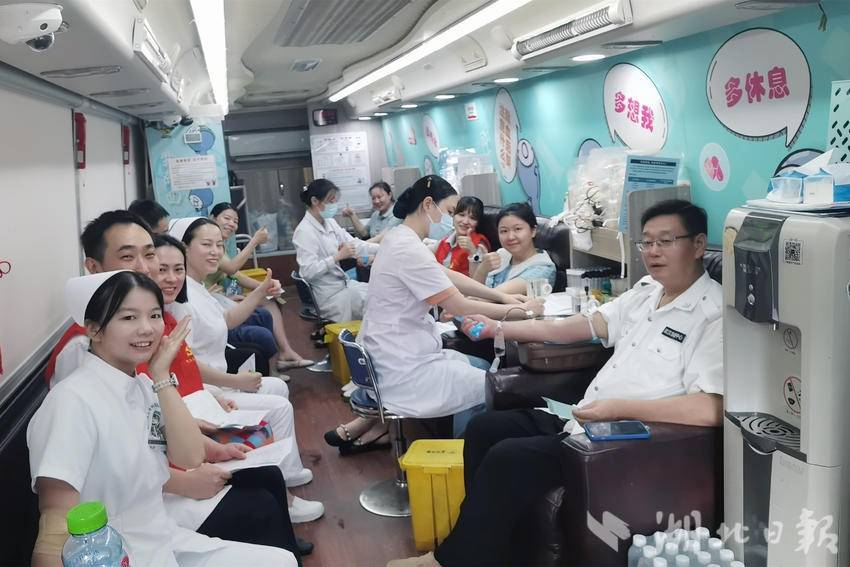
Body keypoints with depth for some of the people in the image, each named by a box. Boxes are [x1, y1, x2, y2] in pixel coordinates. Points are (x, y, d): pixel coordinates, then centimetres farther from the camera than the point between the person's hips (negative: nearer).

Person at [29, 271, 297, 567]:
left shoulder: (143, 384, 3)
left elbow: (190, 456, -5)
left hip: (167, 540, 7)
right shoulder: (73, 401, -20)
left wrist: (161, 376, -11)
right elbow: (56, 520, -26)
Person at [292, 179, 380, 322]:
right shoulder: (304, 231, -18)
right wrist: (338, 256, -25)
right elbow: (308, 271, -25)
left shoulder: (330, 223, 7)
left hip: (343, 284, 8)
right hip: (329, 295, -8)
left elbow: (354, 244, 2)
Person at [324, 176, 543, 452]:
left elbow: (449, 276, 14)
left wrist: (502, 296, 7)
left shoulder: (400, 238, 9)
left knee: (481, 367, 20)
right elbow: (459, 306, -19)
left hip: (394, 356, 10)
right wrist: (521, 311, -9)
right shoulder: (409, 250, -22)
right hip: (400, 367, -10)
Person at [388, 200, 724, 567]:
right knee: (484, 428, 7)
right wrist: (497, 328, 9)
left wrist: (619, 407, -26)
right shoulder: (647, 290, 10)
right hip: (584, 422, 9)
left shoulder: (713, 314, -17)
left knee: (507, 458, -20)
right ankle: (481, 537, 16)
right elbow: (583, 326, 12)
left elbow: (710, 410, -28)